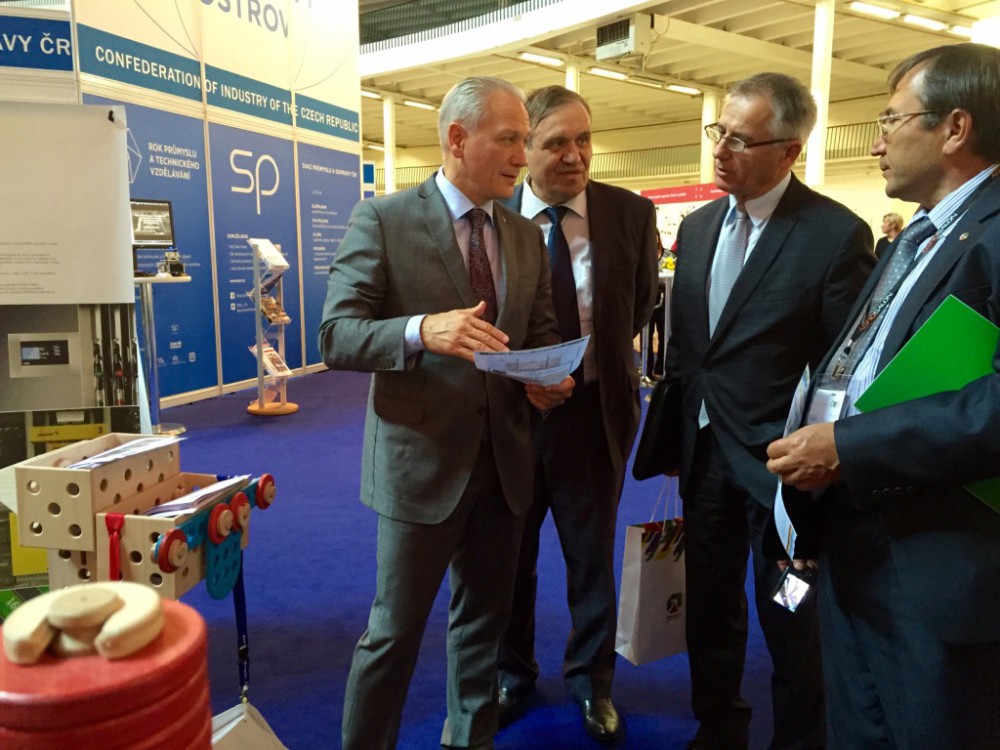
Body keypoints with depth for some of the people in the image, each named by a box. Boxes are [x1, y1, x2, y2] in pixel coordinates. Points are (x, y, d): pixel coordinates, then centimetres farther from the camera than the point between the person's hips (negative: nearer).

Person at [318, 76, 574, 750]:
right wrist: (422, 331, -31)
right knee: (395, 632, 7)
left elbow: (542, 333, 13)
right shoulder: (383, 220, -9)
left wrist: (550, 378, -10)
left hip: (504, 464, 6)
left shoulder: (528, 236, 8)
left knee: (486, 619, 21)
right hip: (422, 462, -5)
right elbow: (336, 337, -13)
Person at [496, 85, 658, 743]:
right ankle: (513, 673, 42)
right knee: (511, 554, 17)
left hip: (594, 411, 0)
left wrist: (602, 354, -1)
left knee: (592, 556, 16)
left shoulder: (632, 215, -6)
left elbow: (639, 308, 7)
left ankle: (591, 678, 41)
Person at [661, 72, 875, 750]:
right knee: (710, 610, 20)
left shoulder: (837, 234, -13)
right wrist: (678, 436, 8)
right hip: (705, 453, 6)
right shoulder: (698, 226, 6)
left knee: (790, 623, 13)